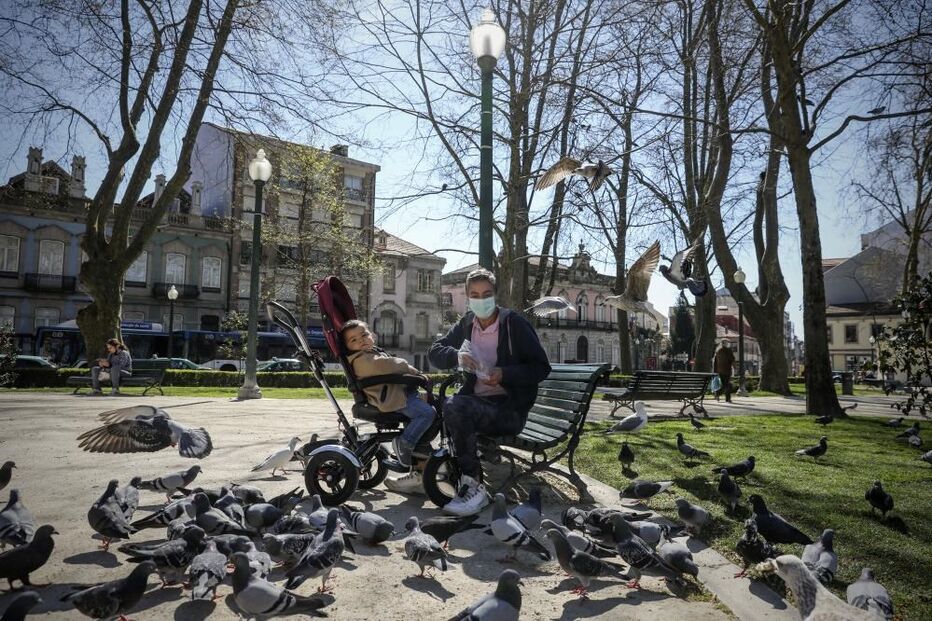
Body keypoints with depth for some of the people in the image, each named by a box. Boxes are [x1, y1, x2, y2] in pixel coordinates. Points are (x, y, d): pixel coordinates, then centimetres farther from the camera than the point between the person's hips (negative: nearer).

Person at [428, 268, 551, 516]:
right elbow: (435, 351, 10)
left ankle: (472, 487, -25)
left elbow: (542, 367, -7)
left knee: (456, 407, -33)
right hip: (477, 400, 5)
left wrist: (504, 374, -22)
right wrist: (456, 356, -13)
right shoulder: (467, 323, 11)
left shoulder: (515, 323, -5)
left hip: (510, 409, -5)